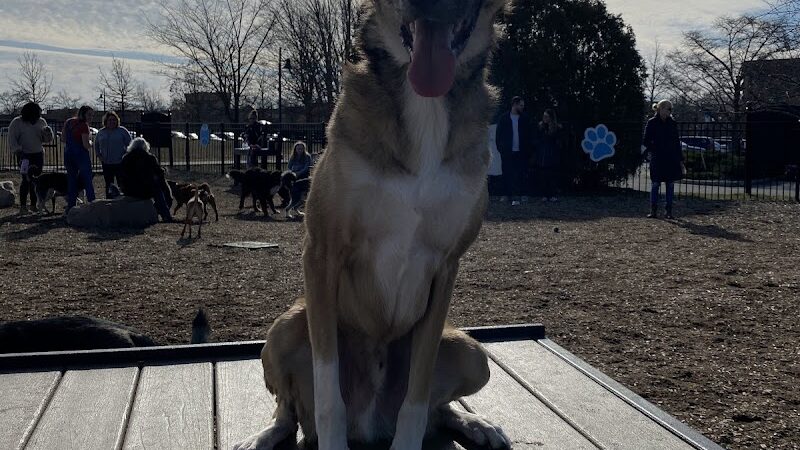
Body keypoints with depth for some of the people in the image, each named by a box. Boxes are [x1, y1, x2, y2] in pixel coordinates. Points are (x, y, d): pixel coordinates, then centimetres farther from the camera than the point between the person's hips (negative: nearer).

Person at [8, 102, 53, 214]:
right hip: (24, 155, -4)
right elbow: (12, 139, -7)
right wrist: (18, 151, -18)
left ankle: (34, 204, 11)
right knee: (26, 179, -11)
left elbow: (47, 140, 11)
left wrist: (48, 133, -11)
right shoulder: (17, 123, -5)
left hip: (38, 155, 4)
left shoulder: (41, 122, 8)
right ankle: (22, 205, -6)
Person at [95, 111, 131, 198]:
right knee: (109, 185, 10)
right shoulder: (101, 132, 9)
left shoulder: (122, 131, -2)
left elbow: (129, 144, 0)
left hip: (120, 163, -4)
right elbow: (96, 145, 24)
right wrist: (99, 155, 11)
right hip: (106, 163, 4)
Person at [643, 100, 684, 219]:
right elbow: (646, 142, 1)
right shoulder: (652, 123, -1)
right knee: (655, 183, -1)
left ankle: (669, 211, 9)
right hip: (657, 159, -3)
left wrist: (680, 159, 9)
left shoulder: (672, 123, 9)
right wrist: (653, 150, -11)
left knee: (670, 184, 4)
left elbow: (677, 142, 12)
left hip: (671, 159, 3)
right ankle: (653, 211, 5)